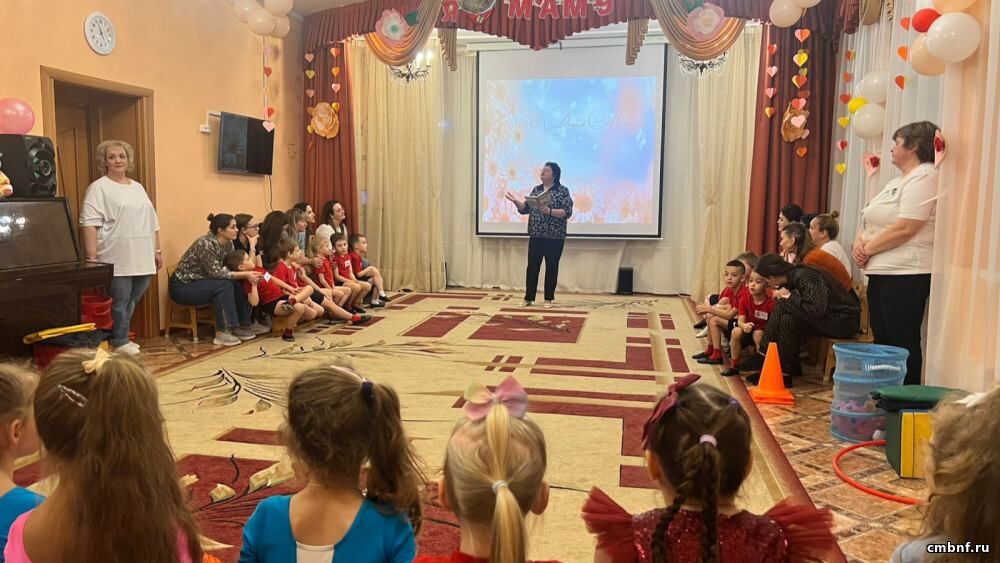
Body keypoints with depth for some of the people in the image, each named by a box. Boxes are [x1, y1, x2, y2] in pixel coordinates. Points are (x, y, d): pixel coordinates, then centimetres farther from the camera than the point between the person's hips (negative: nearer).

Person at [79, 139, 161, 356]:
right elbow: (89, 224, -12)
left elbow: (152, 222, 20)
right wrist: (92, 257, -18)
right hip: (117, 259, -6)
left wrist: (157, 250, 16)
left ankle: (121, 338, 24)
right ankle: (119, 342, 10)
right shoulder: (99, 188, -4)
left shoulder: (138, 187, 18)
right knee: (119, 301, -1)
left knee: (133, 301, 12)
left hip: (142, 258, 7)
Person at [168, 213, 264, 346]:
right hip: (182, 286, -8)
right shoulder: (205, 244, -26)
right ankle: (222, 333, -25)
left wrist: (250, 274, -22)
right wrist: (245, 275, -28)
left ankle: (241, 326, -4)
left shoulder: (228, 244, -2)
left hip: (200, 282, 8)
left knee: (237, 284, -12)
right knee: (224, 285, -28)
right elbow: (216, 272, -27)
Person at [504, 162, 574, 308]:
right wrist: (516, 201, -6)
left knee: (551, 267, 2)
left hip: (554, 237, -4)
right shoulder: (536, 189, 12)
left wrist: (550, 211, -24)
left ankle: (549, 299, 12)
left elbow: (567, 212, -12)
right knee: (532, 266, 4)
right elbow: (525, 209, 12)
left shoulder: (563, 190, -3)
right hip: (536, 236, 4)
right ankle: (529, 298, 11)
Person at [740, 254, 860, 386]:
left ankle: (785, 373, -13)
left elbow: (816, 310, -31)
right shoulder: (795, 275, 3)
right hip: (827, 316, 9)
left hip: (845, 320, -9)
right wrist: (784, 296, -7)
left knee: (789, 319, -24)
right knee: (781, 307, -3)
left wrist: (790, 298, -18)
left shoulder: (806, 277, -22)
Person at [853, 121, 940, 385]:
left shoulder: (924, 177, -10)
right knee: (882, 340, 14)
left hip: (905, 275, -10)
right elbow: (870, 221, 19)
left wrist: (867, 249, -11)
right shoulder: (898, 182, 20)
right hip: (882, 272, 10)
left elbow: (904, 230, -20)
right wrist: (859, 243, -2)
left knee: (902, 344, -5)